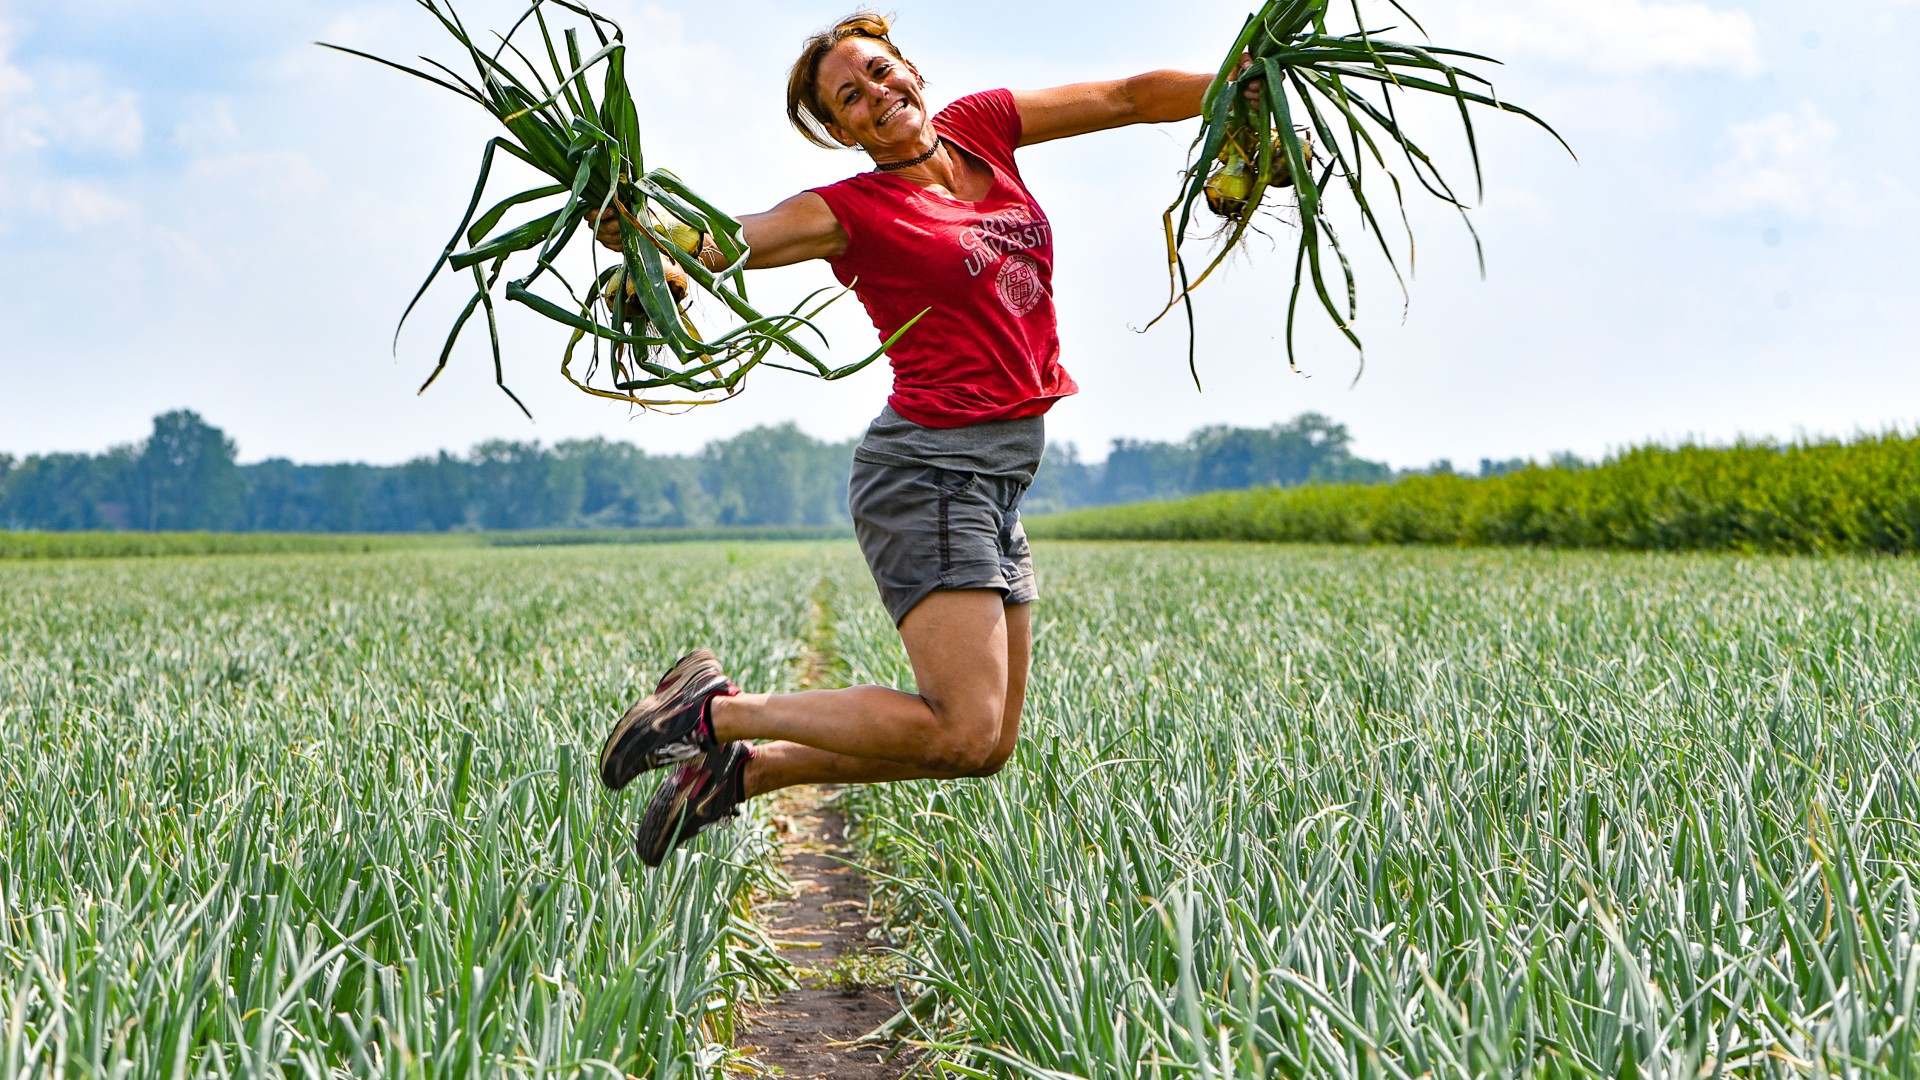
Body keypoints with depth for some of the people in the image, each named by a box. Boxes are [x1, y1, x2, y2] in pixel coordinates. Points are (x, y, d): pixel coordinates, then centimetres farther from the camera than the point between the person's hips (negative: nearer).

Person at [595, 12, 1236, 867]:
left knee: (988, 746, 9)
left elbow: (1133, 96, 16)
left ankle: (744, 769, 16)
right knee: (964, 732, -18)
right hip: (930, 469, -7)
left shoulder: (980, 127, 12)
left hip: (999, 487, 7)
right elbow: (714, 242, -15)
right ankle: (720, 712, -6)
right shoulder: (852, 212, -4)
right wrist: (627, 226, -36)